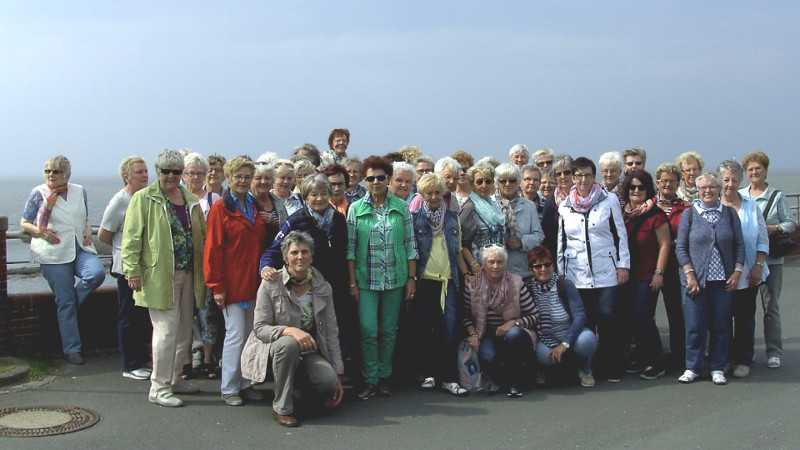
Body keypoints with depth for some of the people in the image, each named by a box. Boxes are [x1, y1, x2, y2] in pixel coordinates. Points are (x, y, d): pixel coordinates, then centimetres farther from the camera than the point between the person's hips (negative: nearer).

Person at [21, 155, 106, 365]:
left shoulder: (79, 191, 10)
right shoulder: (39, 193, 1)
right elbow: (24, 224, 6)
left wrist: (88, 231, 2)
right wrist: (40, 232, -13)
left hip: (81, 248, 3)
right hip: (55, 253, -3)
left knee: (97, 273, -27)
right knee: (65, 302, -3)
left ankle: (70, 303, 3)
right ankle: (71, 349, 8)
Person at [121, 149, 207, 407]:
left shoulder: (191, 200, 13)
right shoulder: (144, 199, -4)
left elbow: (201, 236, 18)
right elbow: (132, 237, -9)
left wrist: (202, 270, 13)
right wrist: (132, 270, -16)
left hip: (187, 275, 6)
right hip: (159, 276, -6)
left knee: (184, 330, 12)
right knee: (166, 330, -8)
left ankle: (174, 378, 26)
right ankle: (159, 388, 1)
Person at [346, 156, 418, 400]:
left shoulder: (401, 208, 3)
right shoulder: (356, 209, 0)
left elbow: (410, 245, 5)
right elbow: (350, 248, -1)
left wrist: (411, 278, 2)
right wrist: (352, 282, -4)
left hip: (395, 279, 1)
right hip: (366, 279, -1)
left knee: (389, 331, 8)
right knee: (368, 331, -6)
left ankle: (384, 377, 21)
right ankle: (370, 380, 6)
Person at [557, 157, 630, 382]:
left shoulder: (609, 200, 3)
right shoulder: (565, 207, 10)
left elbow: (621, 234, 4)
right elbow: (561, 242, 15)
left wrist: (623, 264, -1)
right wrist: (560, 272, 12)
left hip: (606, 273, -2)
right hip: (576, 276, 2)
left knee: (607, 320, -6)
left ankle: (612, 370, 4)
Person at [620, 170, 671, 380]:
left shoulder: (656, 215, -9)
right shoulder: (621, 213, 7)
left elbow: (665, 244, -8)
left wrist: (659, 272, -12)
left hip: (647, 276, -6)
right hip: (627, 275, 6)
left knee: (642, 317, -8)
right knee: (632, 317, 8)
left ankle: (656, 363, 5)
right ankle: (642, 357, 22)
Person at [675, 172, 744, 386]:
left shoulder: (729, 214, 7)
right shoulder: (689, 214, 1)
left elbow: (739, 245, 9)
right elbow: (681, 247, -1)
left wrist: (737, 272, -2)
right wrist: (689, 275, -9)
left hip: (723, 280, 2)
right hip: (696, 280, -2)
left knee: (721, 325, 5)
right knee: (694, 325, 0)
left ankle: (718, 368, 17)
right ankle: (693, 367, 12)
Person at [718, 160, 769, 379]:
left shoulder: (751, 206, 4)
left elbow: (763, 240, 5)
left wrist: (758, 265, -3)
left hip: (747, 274, 1)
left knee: (745, 317, 5)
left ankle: (743, 361, 14)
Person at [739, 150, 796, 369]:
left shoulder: (777, 196, 2)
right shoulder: (738, 196, 9)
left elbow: (790, 223, 2)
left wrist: (774, 229, -15)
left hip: (770, 259, -3)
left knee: (771, 306, 0)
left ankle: (774, 352, 8)